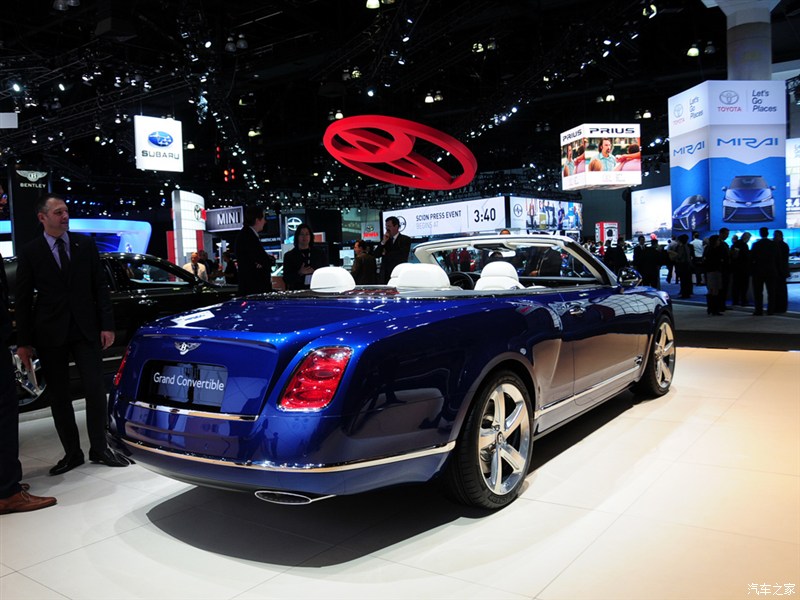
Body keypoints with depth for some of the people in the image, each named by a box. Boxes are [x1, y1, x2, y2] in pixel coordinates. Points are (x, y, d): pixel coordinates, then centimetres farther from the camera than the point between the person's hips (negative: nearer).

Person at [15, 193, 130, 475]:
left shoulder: (85, 244, 4)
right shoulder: (29, 252, 0)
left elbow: (100, 286, 4)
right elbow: (23, 299, 1)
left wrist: (107, 325, -2)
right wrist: (23, 342, -2)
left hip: (86, 329, 1)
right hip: (49, 334, 0)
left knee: (96, 390, 0)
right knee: (58, 396, 7)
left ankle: (99, 449, 13)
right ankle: (72, 452, 18)